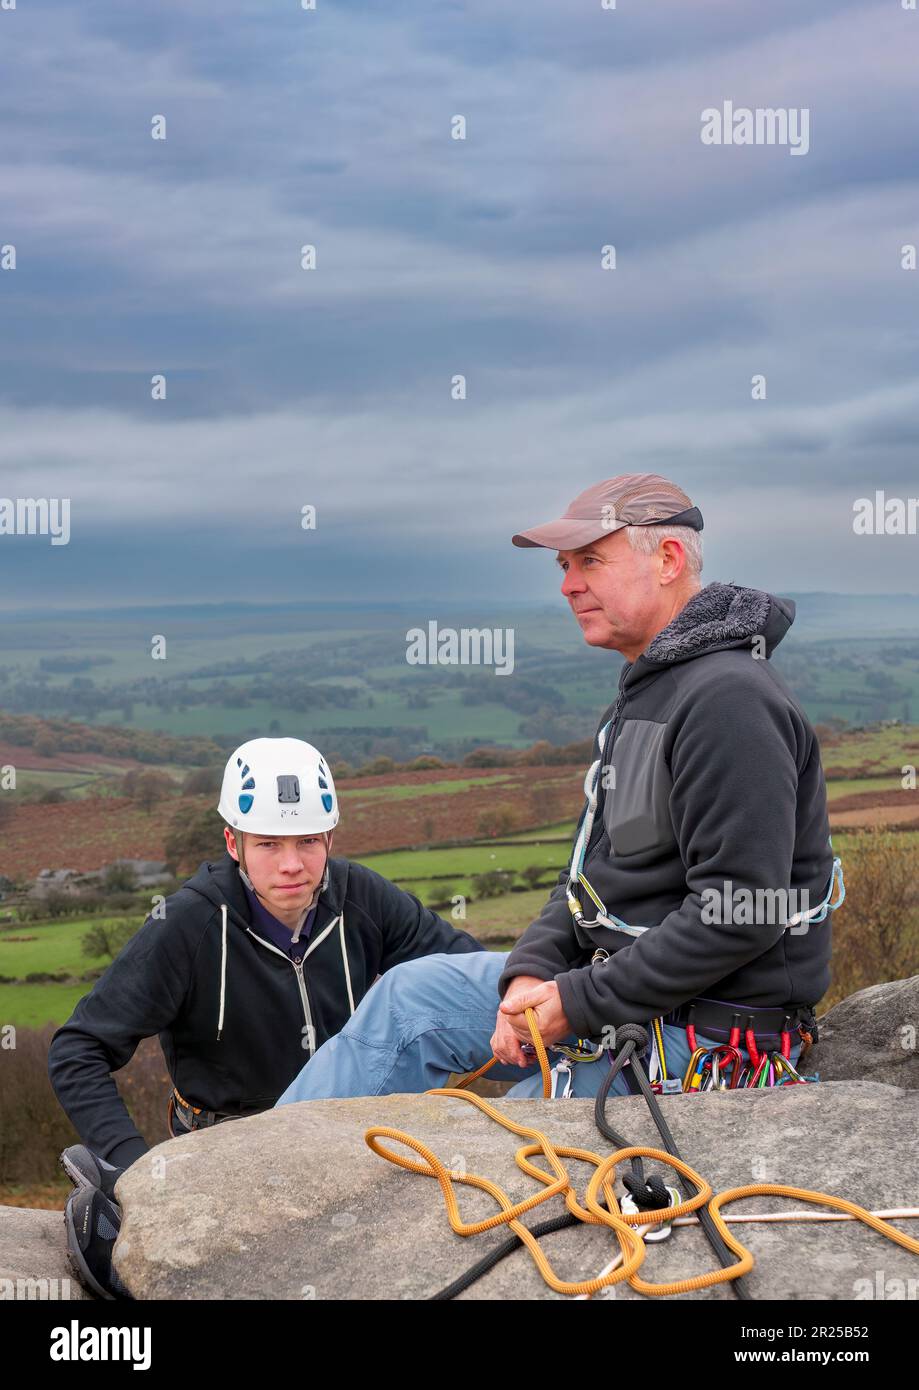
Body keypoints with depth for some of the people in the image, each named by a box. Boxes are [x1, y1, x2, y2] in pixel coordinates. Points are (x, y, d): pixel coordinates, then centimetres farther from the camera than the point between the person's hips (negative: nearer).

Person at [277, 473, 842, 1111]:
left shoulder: (729, 700, -22)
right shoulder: (643, 696, 13)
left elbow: (739, 913, -27)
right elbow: (594, 868, 15)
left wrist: (584, 1002, -21)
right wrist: (532, 970, -3)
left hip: (698, 1035, -10)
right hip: (619, 990, 10)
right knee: (411, 994, 9)